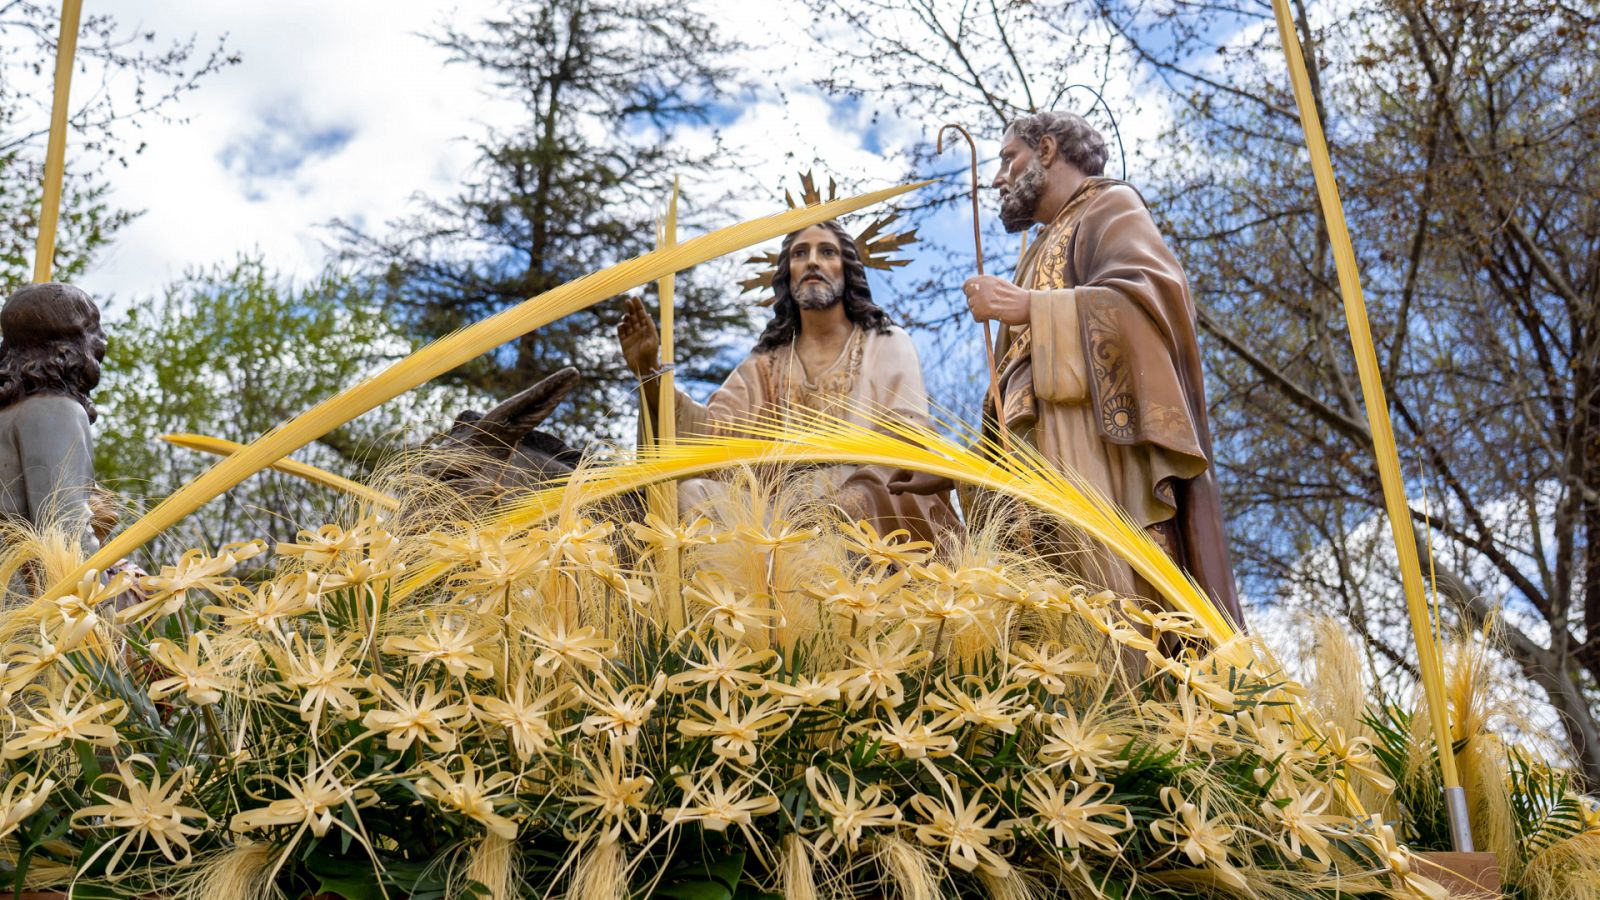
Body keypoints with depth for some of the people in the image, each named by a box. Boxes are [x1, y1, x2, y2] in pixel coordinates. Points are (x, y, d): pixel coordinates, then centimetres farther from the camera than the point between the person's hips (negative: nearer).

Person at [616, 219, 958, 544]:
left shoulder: (887, 344, 12)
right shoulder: (766, 363, 19)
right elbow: (710, 430, 4)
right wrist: (650, 372, -14)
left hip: (881, 508, -3)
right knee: (692, 492, -22)